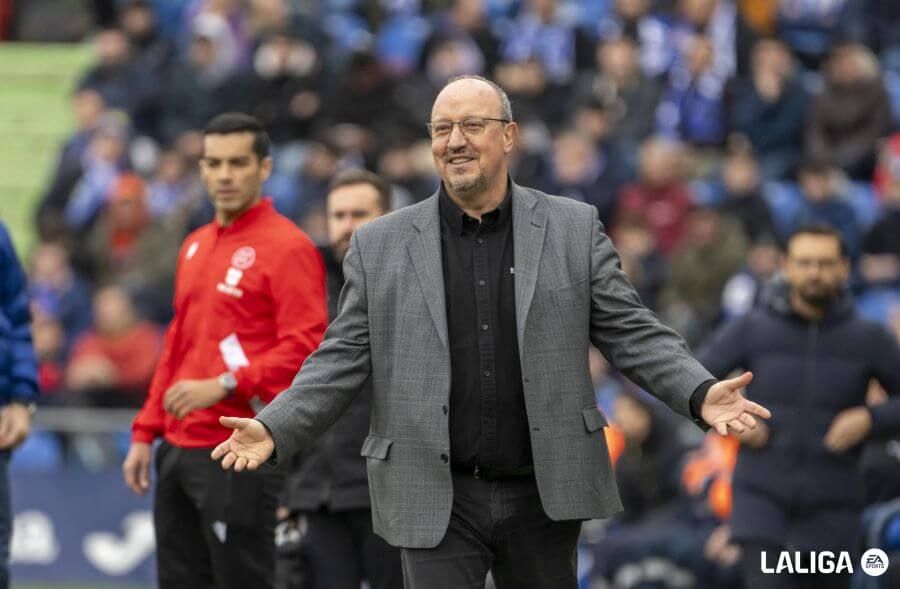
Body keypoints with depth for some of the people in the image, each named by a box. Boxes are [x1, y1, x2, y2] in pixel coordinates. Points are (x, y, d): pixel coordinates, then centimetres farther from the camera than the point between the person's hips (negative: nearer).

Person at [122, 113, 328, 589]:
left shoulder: (287, 247, -8)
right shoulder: (195, 246, 17)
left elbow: (305, 347, -16)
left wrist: (224, 384, -23)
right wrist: (146, 433, 18)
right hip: (179, 449, 8)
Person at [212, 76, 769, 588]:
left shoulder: (575, 228, 4)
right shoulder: (379, 246, 4)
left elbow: (630, 332, 3)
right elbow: (344, 358, 4)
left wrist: (700, 393, -12)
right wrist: (274, 430, -9)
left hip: (545, 494, 1)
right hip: (436, 499, -1)